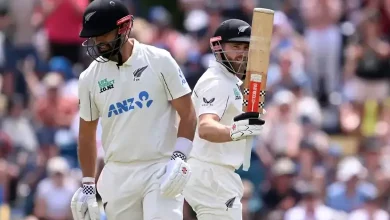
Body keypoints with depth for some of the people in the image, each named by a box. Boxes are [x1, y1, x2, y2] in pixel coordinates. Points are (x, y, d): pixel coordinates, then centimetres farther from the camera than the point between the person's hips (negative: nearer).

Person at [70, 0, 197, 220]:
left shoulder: (159, 61, -3)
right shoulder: (90, 77, 6)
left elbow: (187, 114, -2)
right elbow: (87, 134, 15)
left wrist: (179, 157, -15)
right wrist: (88, 185, 12)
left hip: (160, 170, -4)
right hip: (118, 175, 4)